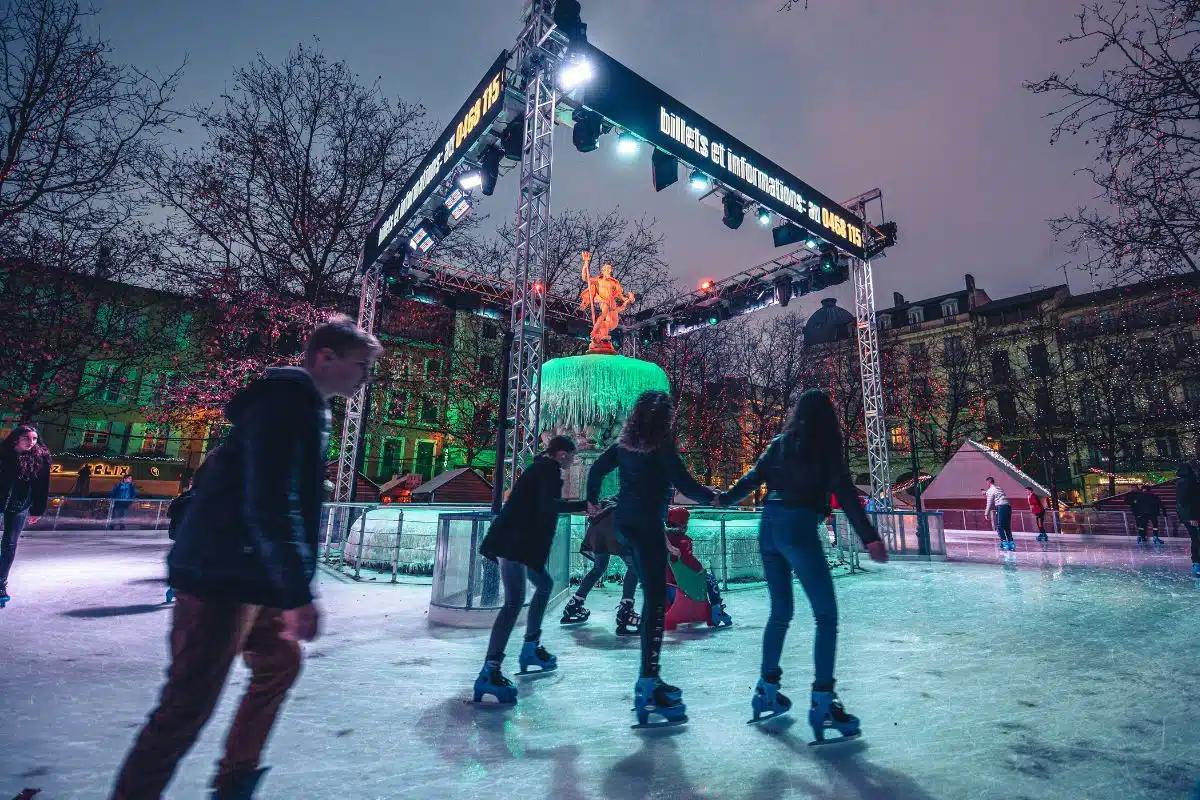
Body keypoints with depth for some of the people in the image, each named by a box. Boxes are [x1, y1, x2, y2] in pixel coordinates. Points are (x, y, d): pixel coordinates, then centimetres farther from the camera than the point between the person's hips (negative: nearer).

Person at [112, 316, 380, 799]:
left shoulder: (302, 406, 13)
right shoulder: (287, 401, -18)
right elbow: (270, 506, -27)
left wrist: (290, 586, 22)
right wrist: (299, 592, -24)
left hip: (248, 574, 11)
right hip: (222, 577, -10)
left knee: (280, 662, 19)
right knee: (189, 705, 0)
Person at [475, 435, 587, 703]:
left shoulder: (541, 467, 19)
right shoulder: (549, 469, -9)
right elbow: (548, 505, -23)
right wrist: (583, 505, -23)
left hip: (519, 542, 11)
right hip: (514, 543, -11)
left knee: (544, 584, 22)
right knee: (515, 600, -16)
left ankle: (531, 648, 31)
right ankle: (489, 672, -18)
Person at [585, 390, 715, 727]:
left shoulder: (626, 443, 8)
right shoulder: (662, 444, -11)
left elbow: (597, 468, 14)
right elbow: (684, 484, -14)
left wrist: (593, 500, 29)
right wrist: (712, 497, 3)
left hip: (624, 521, 8)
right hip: (647, 524, -7)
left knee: (652, 595, 17)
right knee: (656, 600, -4)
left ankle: (649, 677, 25)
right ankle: (649, 685, -4)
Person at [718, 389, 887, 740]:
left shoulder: (779, 444, 12)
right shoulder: (826, 448, -1)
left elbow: (752, 478, 10)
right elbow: (846, 496, -7)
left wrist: (722, 499, 24)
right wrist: (871, 539, -8)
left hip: (768, 527, 6)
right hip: (799, 529, -6)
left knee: (780, 612, 17)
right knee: (826, 616, 2)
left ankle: (767, 689, 25)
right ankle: (822, 702, -2)